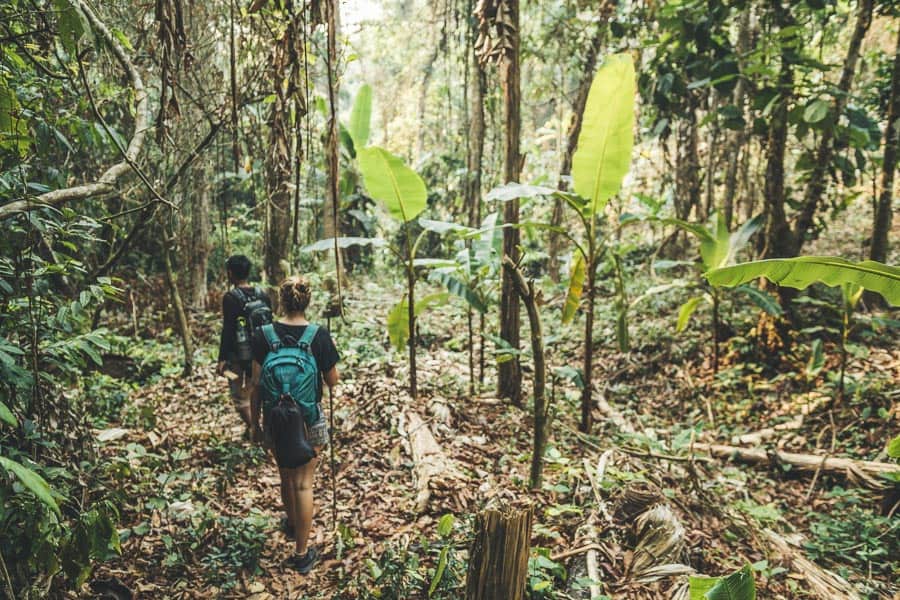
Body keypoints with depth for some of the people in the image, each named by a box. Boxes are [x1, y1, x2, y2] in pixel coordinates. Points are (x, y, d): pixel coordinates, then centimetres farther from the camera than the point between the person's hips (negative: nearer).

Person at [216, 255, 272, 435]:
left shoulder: (230, 298, -13)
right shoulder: (263, 295, 4)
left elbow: (227, 330, -16)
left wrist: (222, 359, -13)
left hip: (237, 355, -5)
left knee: (239, 396, 4)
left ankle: (254, 428, -9)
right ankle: (254, 426, 25)